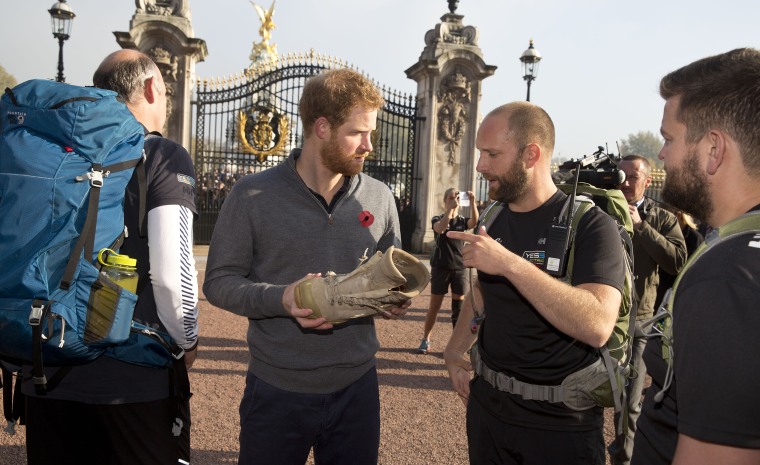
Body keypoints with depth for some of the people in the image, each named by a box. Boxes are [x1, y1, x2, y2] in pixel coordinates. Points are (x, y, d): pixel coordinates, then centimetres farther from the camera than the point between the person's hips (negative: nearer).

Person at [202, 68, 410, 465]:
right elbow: (219, 280, -7)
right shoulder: (253, 196, -9)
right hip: (277, 391, -2)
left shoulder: (379, 198, 1)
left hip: (356, 387, 3)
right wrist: (280, 299, -23)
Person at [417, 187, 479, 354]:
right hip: (441, 268, -2)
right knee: (434, 306, 3)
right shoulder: (437, 219, 1)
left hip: (460, 268, 2)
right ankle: (425, 339, 15)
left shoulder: (462, 220, 7)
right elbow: (440, 228, -23)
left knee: (459, 306, 1)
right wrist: (451, 208, -34)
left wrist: (473, 202, -31)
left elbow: (475, 222, -16)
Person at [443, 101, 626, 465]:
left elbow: (597, 325, -30)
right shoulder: (491, 219, 3)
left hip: (561, 422, -5)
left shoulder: (590, 224, -17)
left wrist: (510, 264, -32)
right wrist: (454, 350, 5)